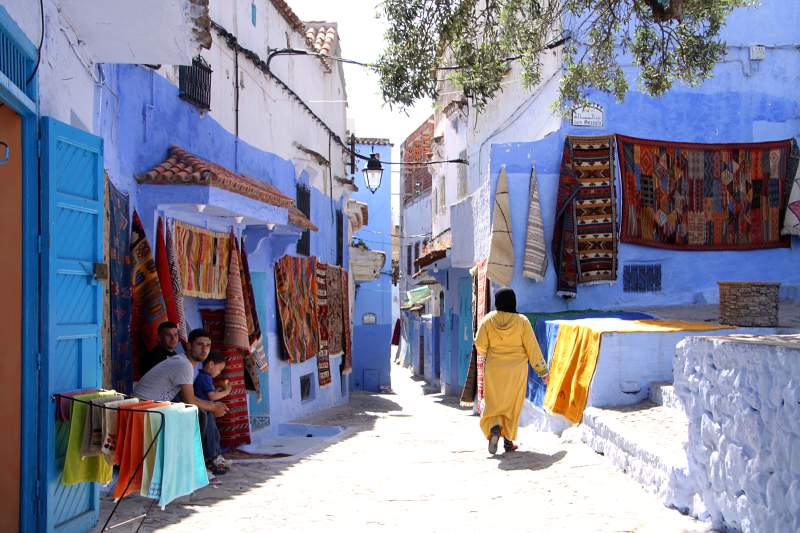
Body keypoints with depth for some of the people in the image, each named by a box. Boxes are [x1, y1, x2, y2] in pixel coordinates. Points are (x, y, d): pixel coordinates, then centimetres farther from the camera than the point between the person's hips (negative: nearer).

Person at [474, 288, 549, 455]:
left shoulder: (488, 320, -6)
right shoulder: (522, 321, -7)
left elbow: (480, 345, -8)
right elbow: (532, 348, -4)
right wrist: (543, 370, 3)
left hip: (494, 370, 0)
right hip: (516, 370, 0)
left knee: (493, 403, 10)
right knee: (513, 405, 11)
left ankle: (494, 429, -16)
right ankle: (508, 441, 13)